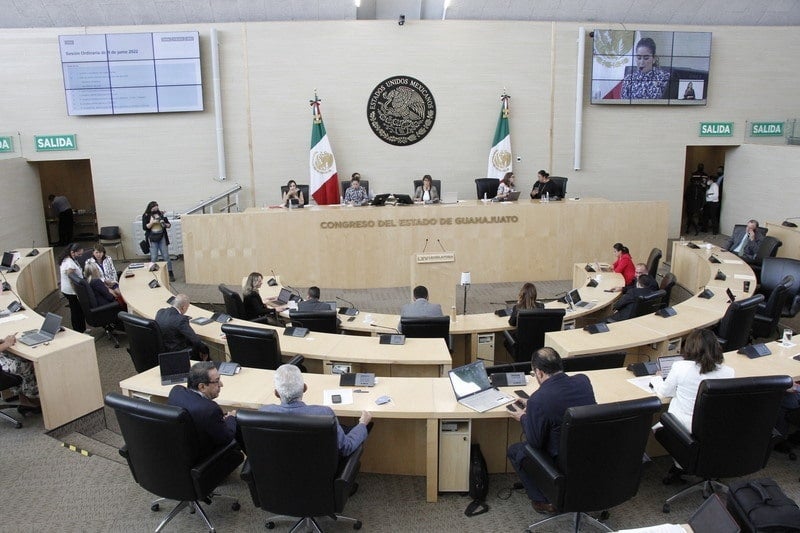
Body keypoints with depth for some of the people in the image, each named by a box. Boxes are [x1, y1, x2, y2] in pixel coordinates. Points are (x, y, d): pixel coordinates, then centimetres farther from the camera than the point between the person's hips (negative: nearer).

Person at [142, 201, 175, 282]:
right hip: (152, 239, -1)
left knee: (166, 256, 3)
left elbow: (169, 225, 7)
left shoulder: (161, 214, 3)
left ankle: (170, 274, 8)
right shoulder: (146, 216, 0)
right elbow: (144, 227, -7)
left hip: (162, 238, 1)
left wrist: (165, 224, -15)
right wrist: (153, 222, -17)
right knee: (153, 258, -2)